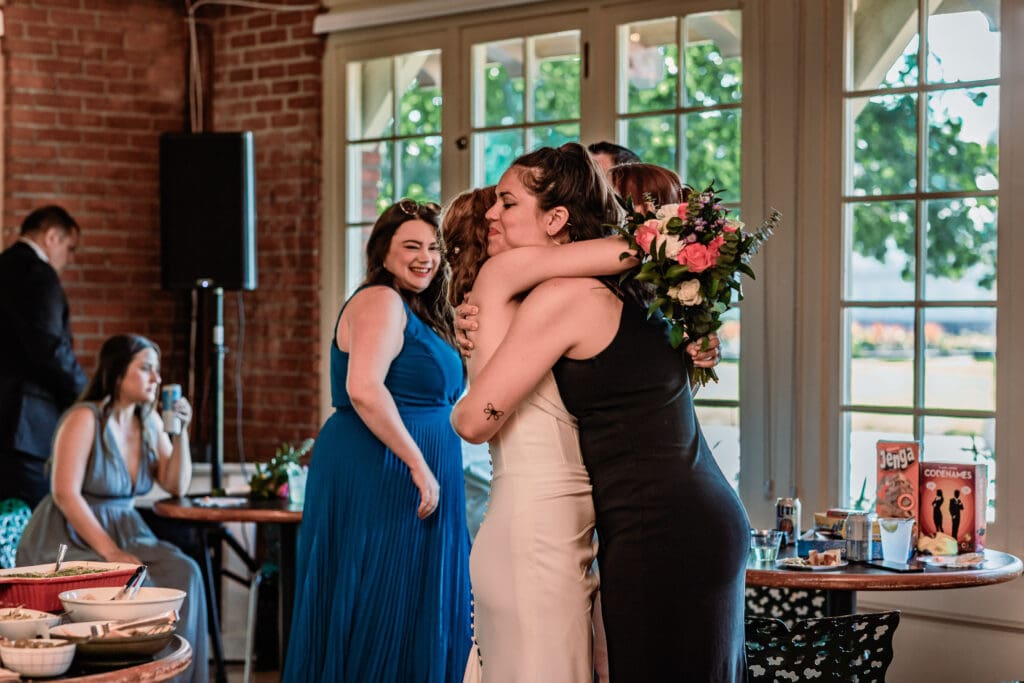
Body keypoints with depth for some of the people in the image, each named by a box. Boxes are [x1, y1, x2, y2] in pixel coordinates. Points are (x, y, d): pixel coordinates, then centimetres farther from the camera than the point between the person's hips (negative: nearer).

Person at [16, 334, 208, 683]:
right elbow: (65, 495, -20)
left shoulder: (150, 422, 7)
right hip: (68, 539, -6)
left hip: (122, 533, 6)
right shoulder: (85, 419, -14)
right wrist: (109, 551, -25)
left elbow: (177, 487, 5)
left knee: (183, 573, -19)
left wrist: (181, 432, -8)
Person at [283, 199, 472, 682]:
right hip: (379, 479, -10)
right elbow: (363, 390, -25)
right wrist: (418, 464, -23)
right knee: (379, 611, -5)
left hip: (417, 481, 10)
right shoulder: (380, 301, -12)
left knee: (415, 615, 12)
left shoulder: (417, 311, 18)